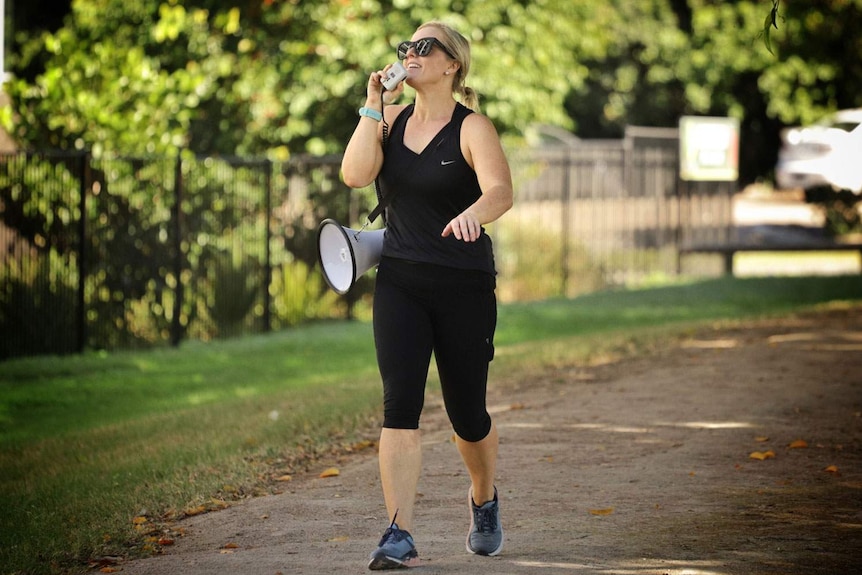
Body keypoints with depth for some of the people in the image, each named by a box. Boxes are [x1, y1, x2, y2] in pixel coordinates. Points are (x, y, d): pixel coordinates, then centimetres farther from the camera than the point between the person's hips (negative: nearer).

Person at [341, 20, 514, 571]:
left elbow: (501, 191, -24)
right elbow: (355, 174, -8)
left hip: (463, 286, -3)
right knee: (400, 403, -12)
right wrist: (373, 107, -9)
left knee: (467, 413, 8)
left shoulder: (472, 127, -8)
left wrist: (473, 213, -46)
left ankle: (485, 499, 39)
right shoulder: (391, 120, 7)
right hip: (400, 282, 3)